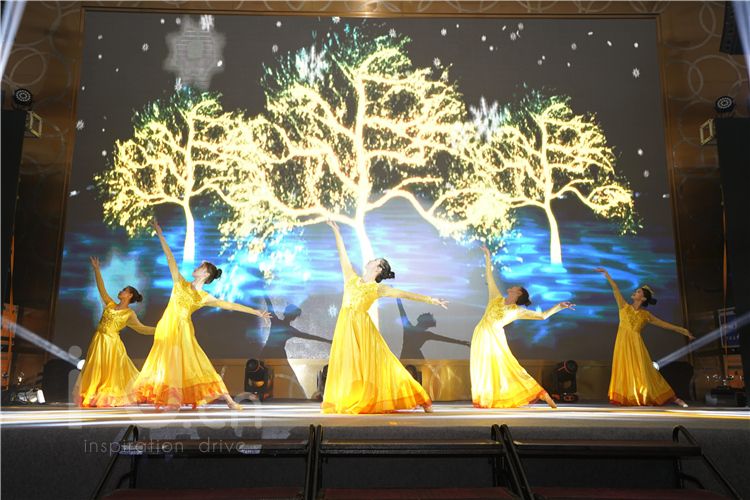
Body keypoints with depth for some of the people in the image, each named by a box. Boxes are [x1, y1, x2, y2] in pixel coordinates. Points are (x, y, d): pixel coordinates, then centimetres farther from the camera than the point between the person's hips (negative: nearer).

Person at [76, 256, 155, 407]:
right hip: (98, 340, 5)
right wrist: (97, 269, 8)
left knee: (112, 371, -1)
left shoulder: (129, 313, -2)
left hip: (111, 343, -5)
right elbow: (101, 288, 11)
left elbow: (140, 328, -5)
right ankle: (94, 397, 11)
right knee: (95, 370, 5)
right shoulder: (110, 304, 11)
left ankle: (112, 398, 10)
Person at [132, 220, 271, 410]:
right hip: (167, 329, 4)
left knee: (192, 365, -8)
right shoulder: (180, 283, 10)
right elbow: (170, 259, 8)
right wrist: (160, 235, 7)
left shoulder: (205, 297, 2)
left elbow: (231, 305, -2)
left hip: (183, 330, -3)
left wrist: (256, 312, -6)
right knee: (168, 365, 2)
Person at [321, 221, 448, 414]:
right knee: (345, 364, 3)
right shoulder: (351, 278, 14)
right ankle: (346, 402, 11)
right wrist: (336, 232, 18)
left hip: (362, 328, -3)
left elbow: (405, 294, -1)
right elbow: (343, 254, 16)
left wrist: (430, 300, -5)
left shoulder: (377, 289, 4)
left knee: (368, 365, -2)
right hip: (345, 327, 3)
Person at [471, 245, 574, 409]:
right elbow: (490, 277, 10)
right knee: (483, 369, 6)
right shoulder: (496, 298, 8)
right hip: (481, 336, 3)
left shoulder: (517, 311, -1)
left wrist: (558, 307, -10)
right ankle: (486, 400, 19)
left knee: (506, 368, -4)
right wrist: (487, 257, 11)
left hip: (495, 339, -3)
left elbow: (543, 315, -1)